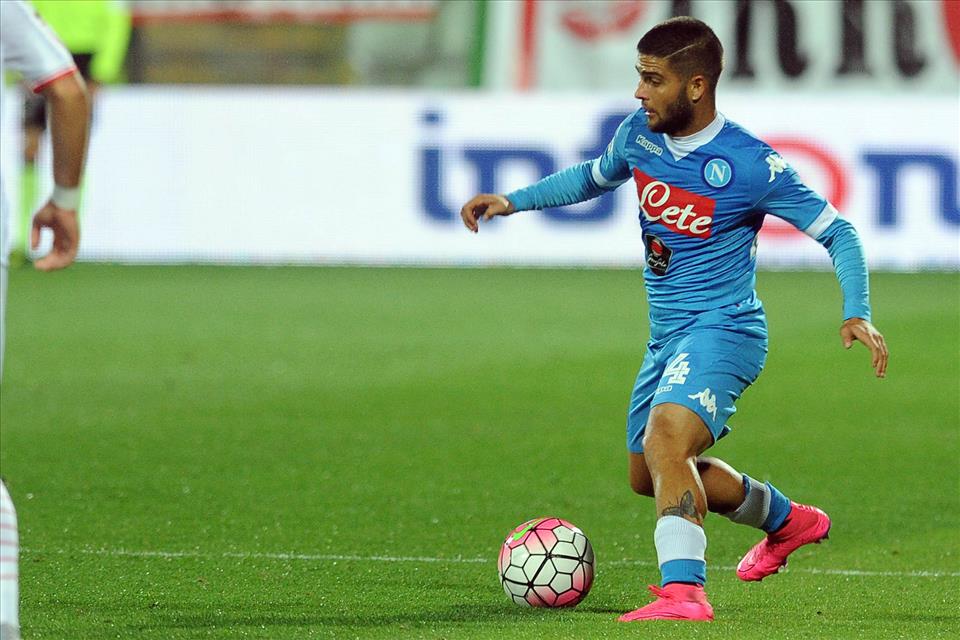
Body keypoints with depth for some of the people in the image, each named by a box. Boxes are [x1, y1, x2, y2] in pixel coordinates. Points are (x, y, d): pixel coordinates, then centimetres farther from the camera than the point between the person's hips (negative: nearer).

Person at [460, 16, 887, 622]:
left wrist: (857, 314, -22)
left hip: (722, 329, -9)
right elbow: (594, 176, 24)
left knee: (665, 440, -33)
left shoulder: (751, 164, -18)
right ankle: (788, 520, 43)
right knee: (649, 477, 22)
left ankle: (683, 590, -44)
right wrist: (513, 201, 14)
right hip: (666, 337, 9)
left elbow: (837, 232, -9)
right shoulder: (639, 136, 0)